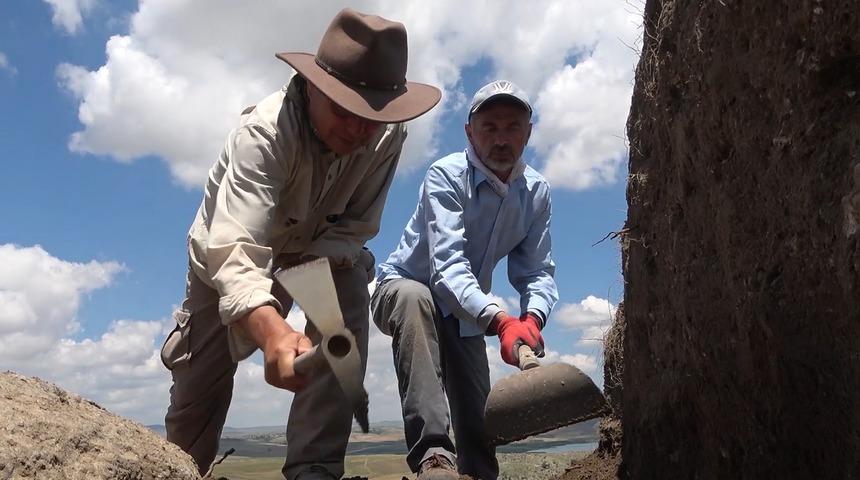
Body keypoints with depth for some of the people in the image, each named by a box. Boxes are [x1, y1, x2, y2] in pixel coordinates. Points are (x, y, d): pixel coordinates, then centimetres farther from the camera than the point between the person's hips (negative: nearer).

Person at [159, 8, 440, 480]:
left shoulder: (388, 134, -27)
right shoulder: (263, 131, -39)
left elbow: (355, 225, -16)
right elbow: (236, 251, -52)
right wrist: (272, 330, -71)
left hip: (320, 252, 3)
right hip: (230, 252, -2)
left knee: (349, 303, -28)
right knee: (199, 383, 2)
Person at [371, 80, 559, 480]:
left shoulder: (536, 192, -8)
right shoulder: (446, 177, -25)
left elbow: (537, 272, -10)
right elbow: (447, 265, -38)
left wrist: (532, 319, -34)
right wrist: (500, 321, -53)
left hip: (466, 314, 6)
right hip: (402, 290, -5)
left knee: (478, 421, 3)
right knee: (414, 297, -40)